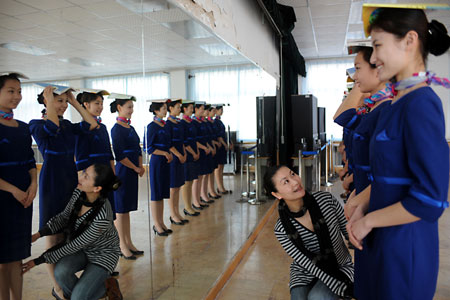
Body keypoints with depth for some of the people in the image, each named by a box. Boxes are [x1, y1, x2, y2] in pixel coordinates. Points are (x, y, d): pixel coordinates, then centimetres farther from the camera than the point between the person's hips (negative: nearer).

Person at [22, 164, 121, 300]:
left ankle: (103, 288, 14)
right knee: (60, 271, -23)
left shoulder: (102, 217, -37)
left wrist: (39, 261, -16)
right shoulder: (79, 191, -19)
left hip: (103, 254, -5)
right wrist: (38, 234, -14)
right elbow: (64, 216, -1)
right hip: (84, 249, 5)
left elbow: (74, 246, -25)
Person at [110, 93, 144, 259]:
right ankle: (122, 246, 14)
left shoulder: (130, 127, 12)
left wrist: (141, 166, 2)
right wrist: (136, 168, -11)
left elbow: (137, 149, 15)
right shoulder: (117, 129, -13)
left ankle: (129, 243, 25)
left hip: (132, 172, 8)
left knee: (127, 208, 15)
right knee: (120, 209, 3)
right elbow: (120, 155, -19)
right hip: (122, 172, -8)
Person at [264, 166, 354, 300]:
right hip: (305, 275, 0)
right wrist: (347, 289, -20)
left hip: (341, 268, 0)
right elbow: (310, 265, -17)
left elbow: (350, 231, -3)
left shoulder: (326, 199, -16)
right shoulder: (282, 230, -18)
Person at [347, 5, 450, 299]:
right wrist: (361, 208, -1)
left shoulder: (422, 104, -20)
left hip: (405, 245, -7)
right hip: (382, 240, 8)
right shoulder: (397, 102, 5)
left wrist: (367, 221, -11)